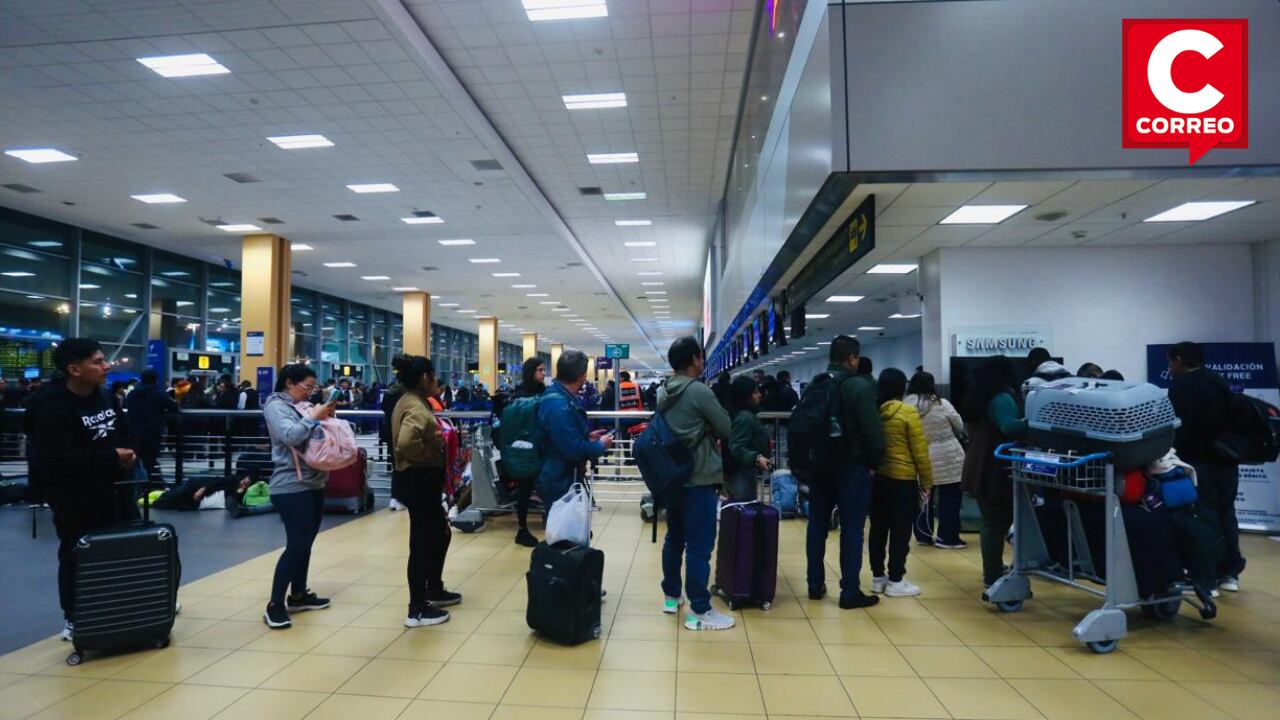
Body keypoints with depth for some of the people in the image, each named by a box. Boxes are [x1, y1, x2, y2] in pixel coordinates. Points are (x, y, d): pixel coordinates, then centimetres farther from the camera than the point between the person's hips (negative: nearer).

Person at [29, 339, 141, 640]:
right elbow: (57, 459, -26)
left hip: (113, 489, 7)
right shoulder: (51, 408, -18)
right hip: (75, 499, -7)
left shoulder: (103, 397, 9)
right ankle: (74, 620, 24)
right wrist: (111, 457, -22)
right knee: (78, 559, 6)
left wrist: (128, 454, -2)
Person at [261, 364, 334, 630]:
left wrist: (325, 417, 1)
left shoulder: (304, 406, 13)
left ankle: (299, 595, 26)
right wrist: (314, 417, -15)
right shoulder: (275, 405, -8)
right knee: (296, 544, -10)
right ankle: (275, 605, -2)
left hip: (313, 483, 8)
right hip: (291, 486, -8)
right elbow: (291, 436, -24)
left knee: (305, 543, 14)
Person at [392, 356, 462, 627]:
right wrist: (432, 455, -20)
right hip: (418, 481, -11)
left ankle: (434, 590, 37)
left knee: (440, 534, 22)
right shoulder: (416, 406, -20)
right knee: (421, 543, -1)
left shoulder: (411, 401, 13)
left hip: (421, 480, 11)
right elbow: (406, 443, -35)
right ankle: (418, 610, 10)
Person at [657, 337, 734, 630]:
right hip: (699, 479, -8)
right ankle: (699, 611, 5)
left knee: (674, 539, 18)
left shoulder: (663, 392, 7)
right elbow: (727, 429, -11)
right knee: (699, 546, -1)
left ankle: (671, 596, 30)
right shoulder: (700, 391, -17)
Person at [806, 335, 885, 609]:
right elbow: (873, 431, -16)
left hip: (820, 465, 6)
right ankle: (850, 592, 6)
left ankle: (815, 584, 21)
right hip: (852, 467, -6)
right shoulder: (860, 386, -13)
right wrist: (874, 460, -1)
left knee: (817, 525, 13)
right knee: (851, 529, 1)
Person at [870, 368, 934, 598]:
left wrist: (871, 468, 12)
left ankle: (878, 577, 21)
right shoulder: (908, 413, -12)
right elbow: (920, 451, -10)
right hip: (902, 479, -5)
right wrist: (927, 481, 0)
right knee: (900, 531, 4)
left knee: (878, 529, 12)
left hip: (875, 477, 5)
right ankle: (896, 581, 10)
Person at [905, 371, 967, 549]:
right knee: (949, 499, 7)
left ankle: (923, 535, 21)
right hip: (947, 459, -3)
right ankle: (947, 538, 12)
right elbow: (960, 427, 1)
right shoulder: (942, 404, -12)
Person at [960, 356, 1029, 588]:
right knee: (997, 523, -3)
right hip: (996, 471, -9)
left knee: (990, 521, 18)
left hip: (980, 469, 9)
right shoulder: (1002, 398, -15)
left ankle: (992, 569, 28)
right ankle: (993, 576, 1)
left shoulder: (978, 398, 13)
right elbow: (1009, 426, -32)